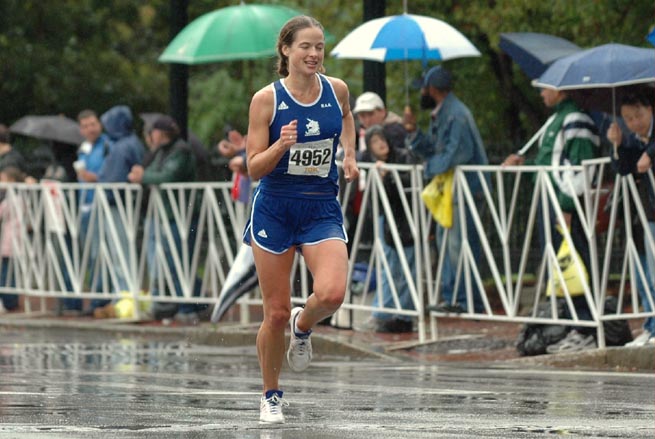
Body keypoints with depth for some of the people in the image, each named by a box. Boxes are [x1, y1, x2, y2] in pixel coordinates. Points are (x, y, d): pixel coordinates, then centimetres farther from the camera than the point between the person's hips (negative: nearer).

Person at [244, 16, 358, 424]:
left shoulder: (336, 89, 0)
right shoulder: (267, 99, -9)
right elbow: (254, 168, -8)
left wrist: (349, 154, 11)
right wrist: (281, 145, -26)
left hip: (322, 209, 2)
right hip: (275, 209, -2)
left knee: (332, 294, -23)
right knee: (276, 313, 2)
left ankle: (303, 326, 13)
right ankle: (271, 396, 23)